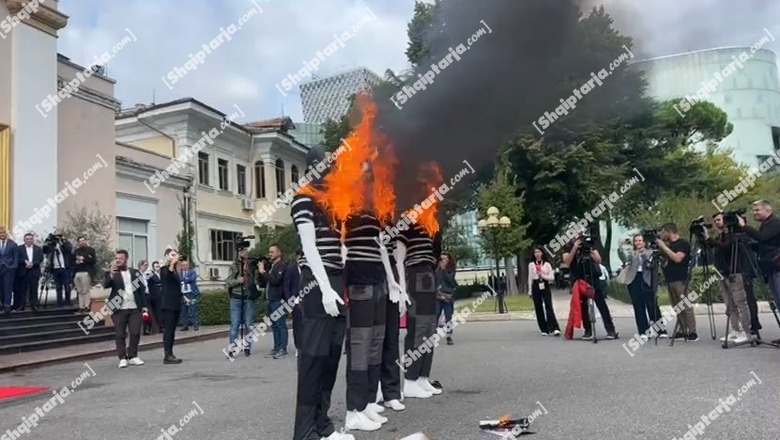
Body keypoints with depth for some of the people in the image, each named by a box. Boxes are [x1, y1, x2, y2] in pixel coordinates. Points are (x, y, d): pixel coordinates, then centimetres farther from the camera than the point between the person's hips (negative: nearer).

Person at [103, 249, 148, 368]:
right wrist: (111, 274, -28)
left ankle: (133, 356, 13)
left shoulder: (135, 272, 10)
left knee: (135, 333, 1)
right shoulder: (112, 273, 5)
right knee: (120, 334, 1)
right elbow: (105, 285, -12)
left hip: (135, 308, 2)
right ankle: (122, 358, 8)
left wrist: (144, 305, 4)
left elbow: (141, 289, 10)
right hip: (119, 309, -1)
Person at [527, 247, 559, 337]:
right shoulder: (531, 264, 8)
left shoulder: (547, 264, 5)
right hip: (536, 287, 2)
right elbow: (530, 278, 9)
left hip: (545, 286, -2)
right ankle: (544, 330, 8)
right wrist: (530, 291, 6)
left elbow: (552, 277, 2)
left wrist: (543, 276, -13)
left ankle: (554, 328, -18)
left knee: (549, 307, -12)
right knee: (538, 309, 1)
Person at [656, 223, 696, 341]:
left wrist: (663, 246, -13)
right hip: (670, 280, 8)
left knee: (686, 306, -9)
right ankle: (682, 331, 8)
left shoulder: (683, 243, -5)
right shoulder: (670, 245, 20)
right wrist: (659, 247, 12)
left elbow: (677, 258, -19)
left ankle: (692, 332, -8)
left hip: (680, 280, -8)